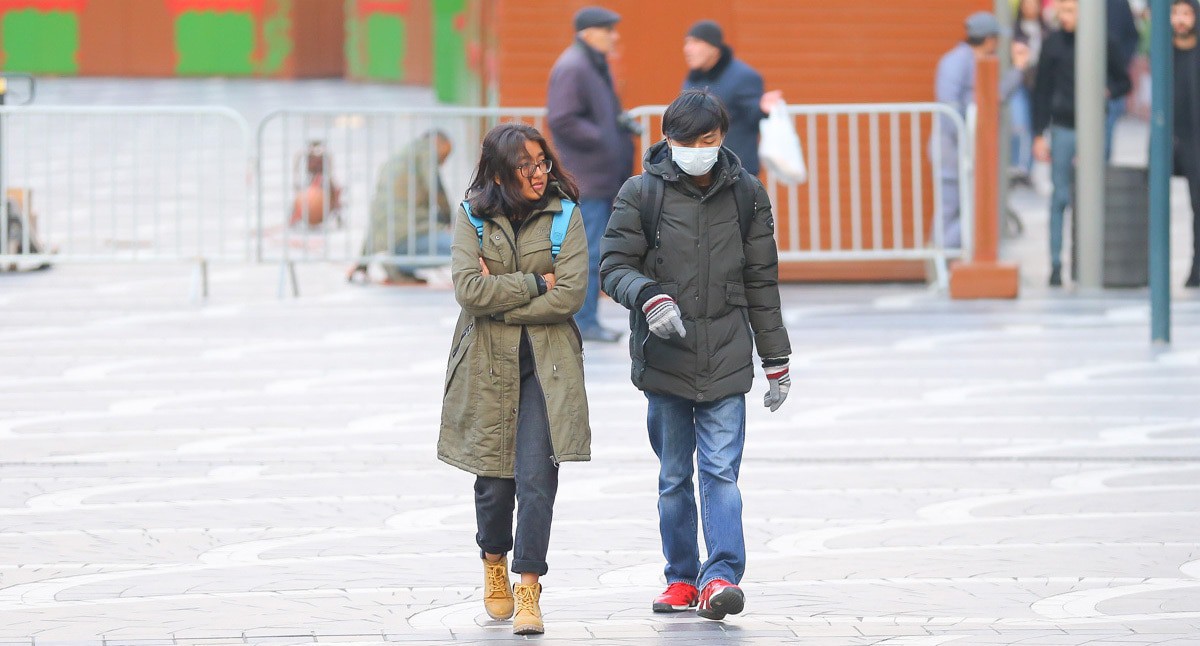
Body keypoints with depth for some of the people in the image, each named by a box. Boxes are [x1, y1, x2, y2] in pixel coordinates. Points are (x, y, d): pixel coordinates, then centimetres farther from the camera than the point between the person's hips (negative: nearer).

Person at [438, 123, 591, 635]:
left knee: (536, 477, -13)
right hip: (487, 363, 1)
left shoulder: (564, 215, 0)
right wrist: (535, 283, -12)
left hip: (546, 364, -1)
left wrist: (501, 298, -11)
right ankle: (494, 561, 37)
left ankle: (528, 591, -11)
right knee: (494, 478, 8)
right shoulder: (472, 216, 1)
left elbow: (570, 295, -10)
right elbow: (469, 290, -12)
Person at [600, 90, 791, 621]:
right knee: (674, 477, 8)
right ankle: (682, 578, 16)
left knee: (721, 472, -9)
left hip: (726, 360, 0)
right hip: (664, 359, 0)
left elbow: (762, 283, 12)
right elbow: (614, 265, 1)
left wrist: (776, 361, 14)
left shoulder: (746, 194, 6)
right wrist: (648, 297, -21)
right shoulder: (642, 193, 1)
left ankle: (720, 577, -13)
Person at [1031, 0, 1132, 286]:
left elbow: (1123, 82, 10)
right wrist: (1039, 135, 2)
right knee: (1061, 197, -3)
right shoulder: (1053, 44, 3)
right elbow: (1041, 91, 6)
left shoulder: (1103, 43, 2)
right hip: (1063, 130, 0)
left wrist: (1107, 91, -13)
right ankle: (1056, 264, 0)